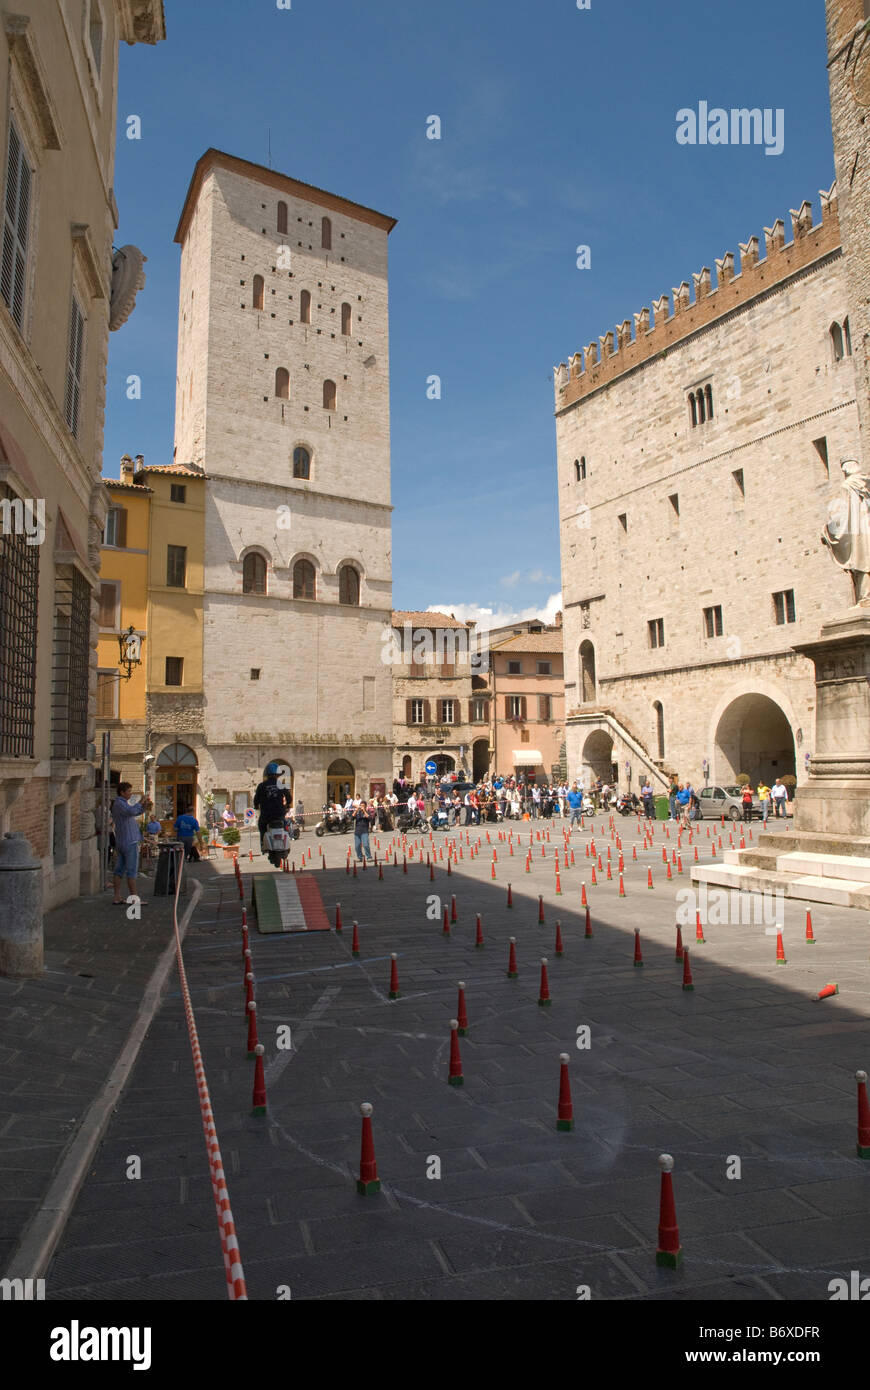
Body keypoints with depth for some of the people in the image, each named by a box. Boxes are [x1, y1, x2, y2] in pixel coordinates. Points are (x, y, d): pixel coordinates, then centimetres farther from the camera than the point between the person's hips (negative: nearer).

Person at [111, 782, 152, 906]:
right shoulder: (119, 803, -15)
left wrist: (144, 807, 0)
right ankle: (134, 898, -2)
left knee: (119, 870, 7)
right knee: (132, 870, -5)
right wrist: (140, 802, -19)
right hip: (130, 841, -10)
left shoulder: (117, 804, 16)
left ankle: (117, 897, 8)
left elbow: (135, 813, 19)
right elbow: (132, 811, -35)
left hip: (120, 841, 10)